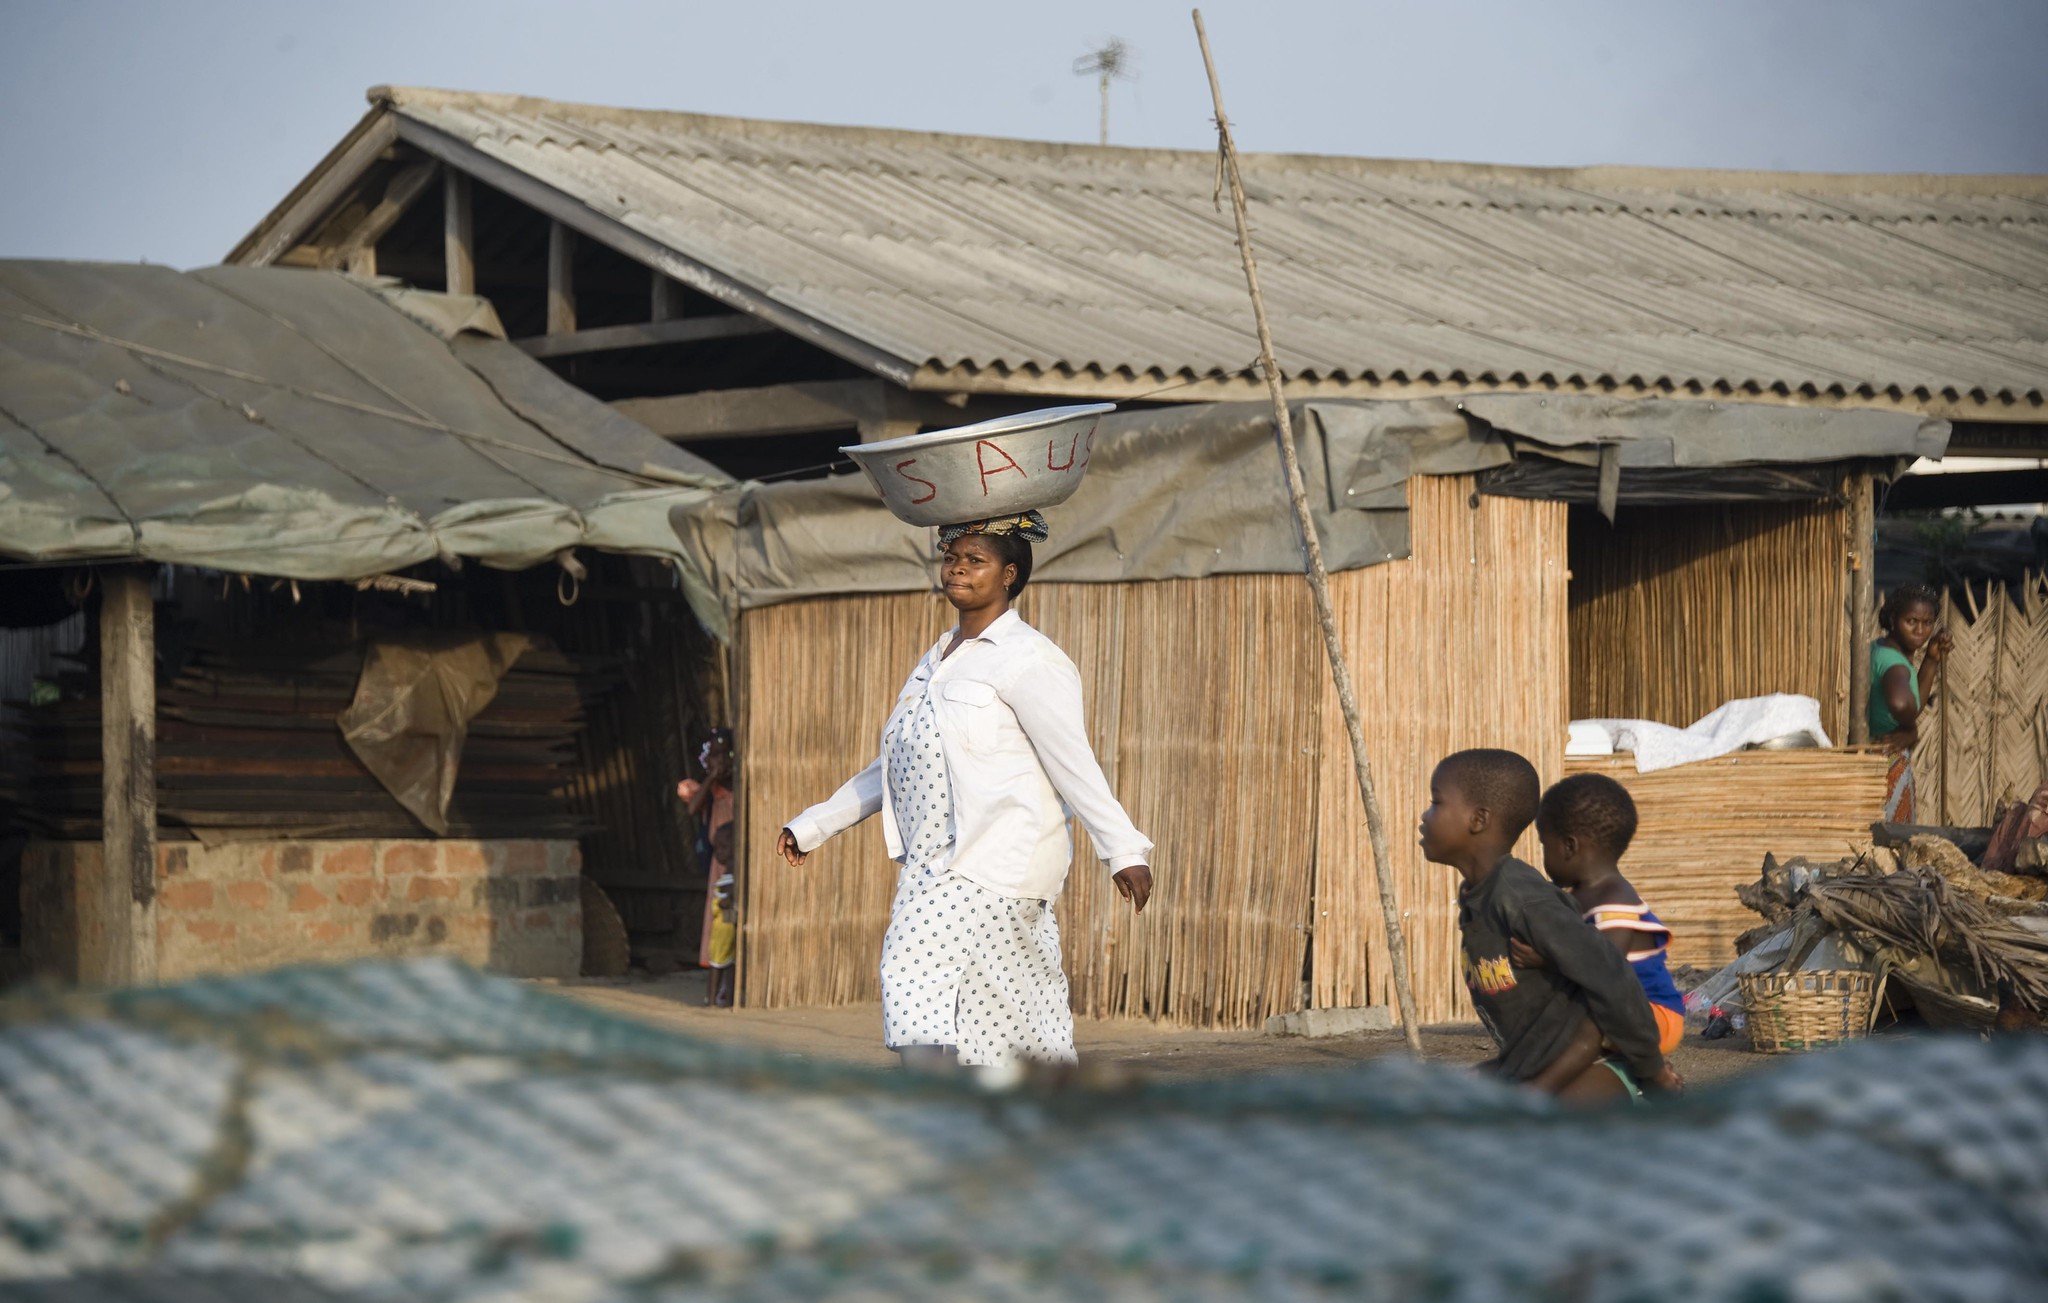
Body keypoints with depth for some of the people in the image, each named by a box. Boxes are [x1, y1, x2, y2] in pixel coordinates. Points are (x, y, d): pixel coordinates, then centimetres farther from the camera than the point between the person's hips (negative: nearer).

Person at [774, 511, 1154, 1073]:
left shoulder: (1026, 659, -7)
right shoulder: (936, 662, 19)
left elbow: (1073, 763, -14)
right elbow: (890, 771, 26)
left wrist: (1124, 851, -20)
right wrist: (814, 826, 23)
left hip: (996, 860, -8)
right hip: (938, 867, 8)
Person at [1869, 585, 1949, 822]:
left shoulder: (1880, 649, 9)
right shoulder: (1894, 662, -22)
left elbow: (1915, 704, 20)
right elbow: (1901, 703, -46)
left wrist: (1932, 661, 11)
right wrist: (1910, 729, -24)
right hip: (1891, 764, -10)